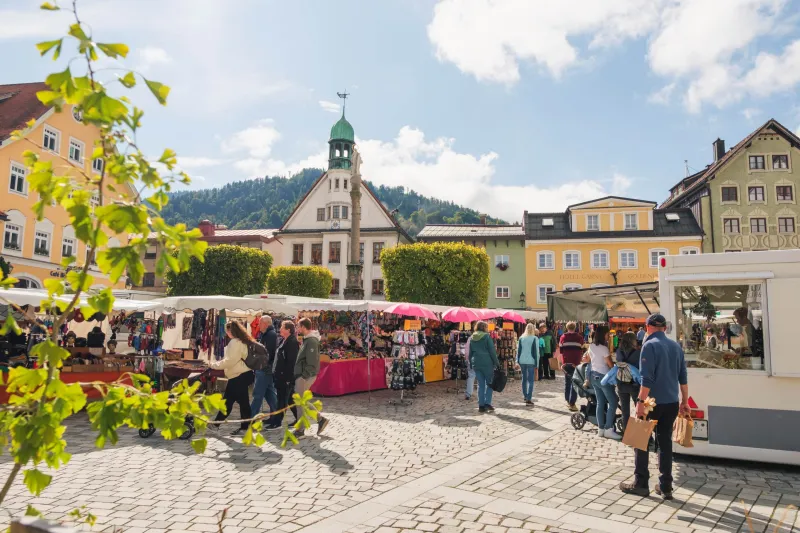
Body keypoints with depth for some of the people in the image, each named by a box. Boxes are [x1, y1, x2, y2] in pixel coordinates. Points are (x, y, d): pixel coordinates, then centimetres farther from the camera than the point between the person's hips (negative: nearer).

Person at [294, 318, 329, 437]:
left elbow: (312, 362, -22)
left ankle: (300, 430, 7)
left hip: (305, 377, -10)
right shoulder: (308, 339, 14)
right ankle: (320, 419, 17)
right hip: (302, 375, 10)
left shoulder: (311, 341, -17)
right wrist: (301, 375, 15)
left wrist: (304, 376, -20)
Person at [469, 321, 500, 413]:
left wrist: (471, 364, 19)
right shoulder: (486, 337, -6)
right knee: (489, 383, 7)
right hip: (487, 363, -4)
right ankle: (487, 403, -3)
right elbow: (492, 351, -8)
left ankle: (481, 405, 8)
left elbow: (470, 353, 13)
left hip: (476, 364, 4)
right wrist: (497, 363, -3)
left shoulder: (472, 338, 9)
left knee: (480, 384, 9)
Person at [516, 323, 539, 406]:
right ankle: (528, 399, -8)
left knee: (524, 379, 18)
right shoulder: (535, 339, -4)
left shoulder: (521, 338, 6)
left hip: (522, 361, 4)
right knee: (530, 380, -2)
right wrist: (537, 364, -2)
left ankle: (525, 396, 28)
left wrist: (517, 361, 11)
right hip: (531, 362, -4)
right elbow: (536, 352, -4)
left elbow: (518, 350, 7)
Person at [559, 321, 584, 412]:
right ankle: (572, 403, -6)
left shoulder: (563, 337, 5)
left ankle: (568, 401, 21)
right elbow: (581, 351, 0)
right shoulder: (579, 337, 1)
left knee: (567, 382, 16)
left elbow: (560, 351, 3)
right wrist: (579, 361, 7)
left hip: (566, 363, 2)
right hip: (576, 363, -2)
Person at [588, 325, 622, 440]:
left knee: (600, 403, 12)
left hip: (594, 376, 8)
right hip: (603, 377, -8)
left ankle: (600, 428, 14)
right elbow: (610, 364, -12)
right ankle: (608, 429, -1)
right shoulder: (603, 348, -18)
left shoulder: (591, 346, 5)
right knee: (613, 402, 0)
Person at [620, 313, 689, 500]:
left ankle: (641, 484, 9)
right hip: (672, 402, 6)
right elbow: (683, 376, 12)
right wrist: (685, 401, 19)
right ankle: (665, 487, 13)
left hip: (654, 402, -6)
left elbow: (647, 378, -19)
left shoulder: (650, 345, -13)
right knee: (665, 442, 11)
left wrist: (641, 401, -17)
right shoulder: (676, 346, 9)